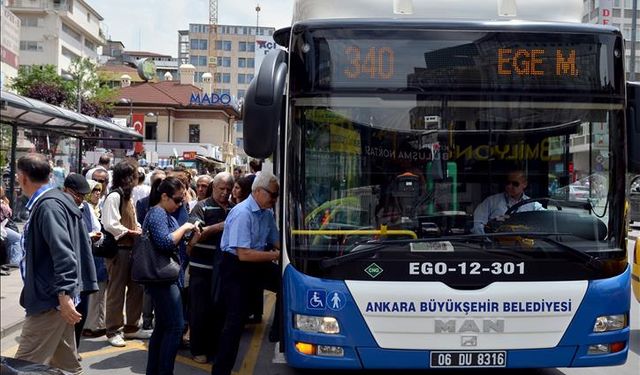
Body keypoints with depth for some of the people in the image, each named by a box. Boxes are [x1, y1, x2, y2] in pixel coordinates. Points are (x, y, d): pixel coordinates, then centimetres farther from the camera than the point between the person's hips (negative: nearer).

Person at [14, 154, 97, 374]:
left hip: (50, 299, -10)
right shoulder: (57, 199, 12)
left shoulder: (48, 206, -17)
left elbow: (63, 253, -26)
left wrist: (64, 295, -28)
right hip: (56, 294, 10)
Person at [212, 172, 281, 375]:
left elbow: (276, 242, 10)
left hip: (256, 263, 7)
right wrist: (277, 255, -27)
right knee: (235, 320, -7)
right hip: (235, 266, -7)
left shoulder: (267, 212, 0)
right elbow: (243, 254, -28)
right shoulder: (242, 214, -24)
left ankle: (278, 333, 6)